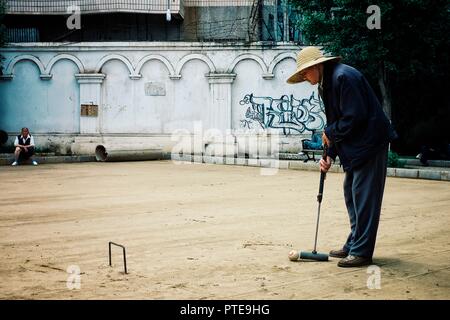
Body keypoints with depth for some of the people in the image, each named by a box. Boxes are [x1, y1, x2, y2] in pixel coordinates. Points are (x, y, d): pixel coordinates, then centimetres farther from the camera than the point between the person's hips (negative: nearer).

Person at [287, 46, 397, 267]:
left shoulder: (343, 77, -18)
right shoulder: (325, 84, 14)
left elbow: (355, 116, -22)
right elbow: (335, 121, 16)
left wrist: (330, 133, -9)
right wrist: (330, 155, 6)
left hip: (369, 141, -10)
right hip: (354, 145, 10)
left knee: (363, 196, -7)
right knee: (351, 193, 14)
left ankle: (361, 252, -1)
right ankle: (354, 245, 24)